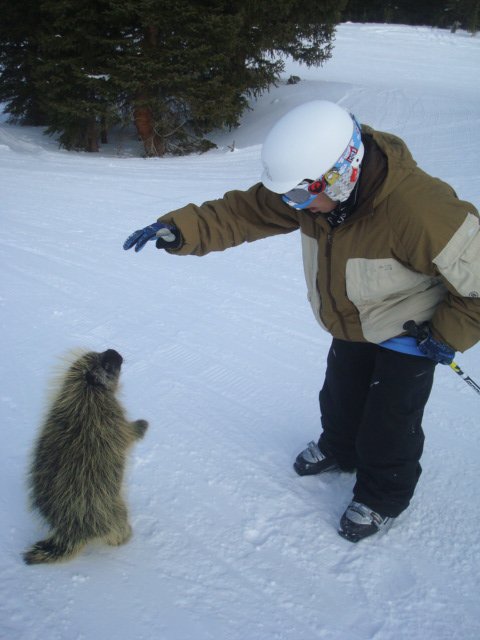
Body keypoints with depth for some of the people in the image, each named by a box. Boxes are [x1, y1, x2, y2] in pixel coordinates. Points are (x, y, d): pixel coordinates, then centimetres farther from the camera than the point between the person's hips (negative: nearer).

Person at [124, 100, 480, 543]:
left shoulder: (419, 208, -41)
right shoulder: (317, 188, -21)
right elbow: (245, 211, -17)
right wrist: (180, 230, -30)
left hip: (407, 335, -6)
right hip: (350, 326, 6)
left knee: (389, 422, 6)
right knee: (340, 398, 23)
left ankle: (384, 496, 34)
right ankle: (341, 450, 55)